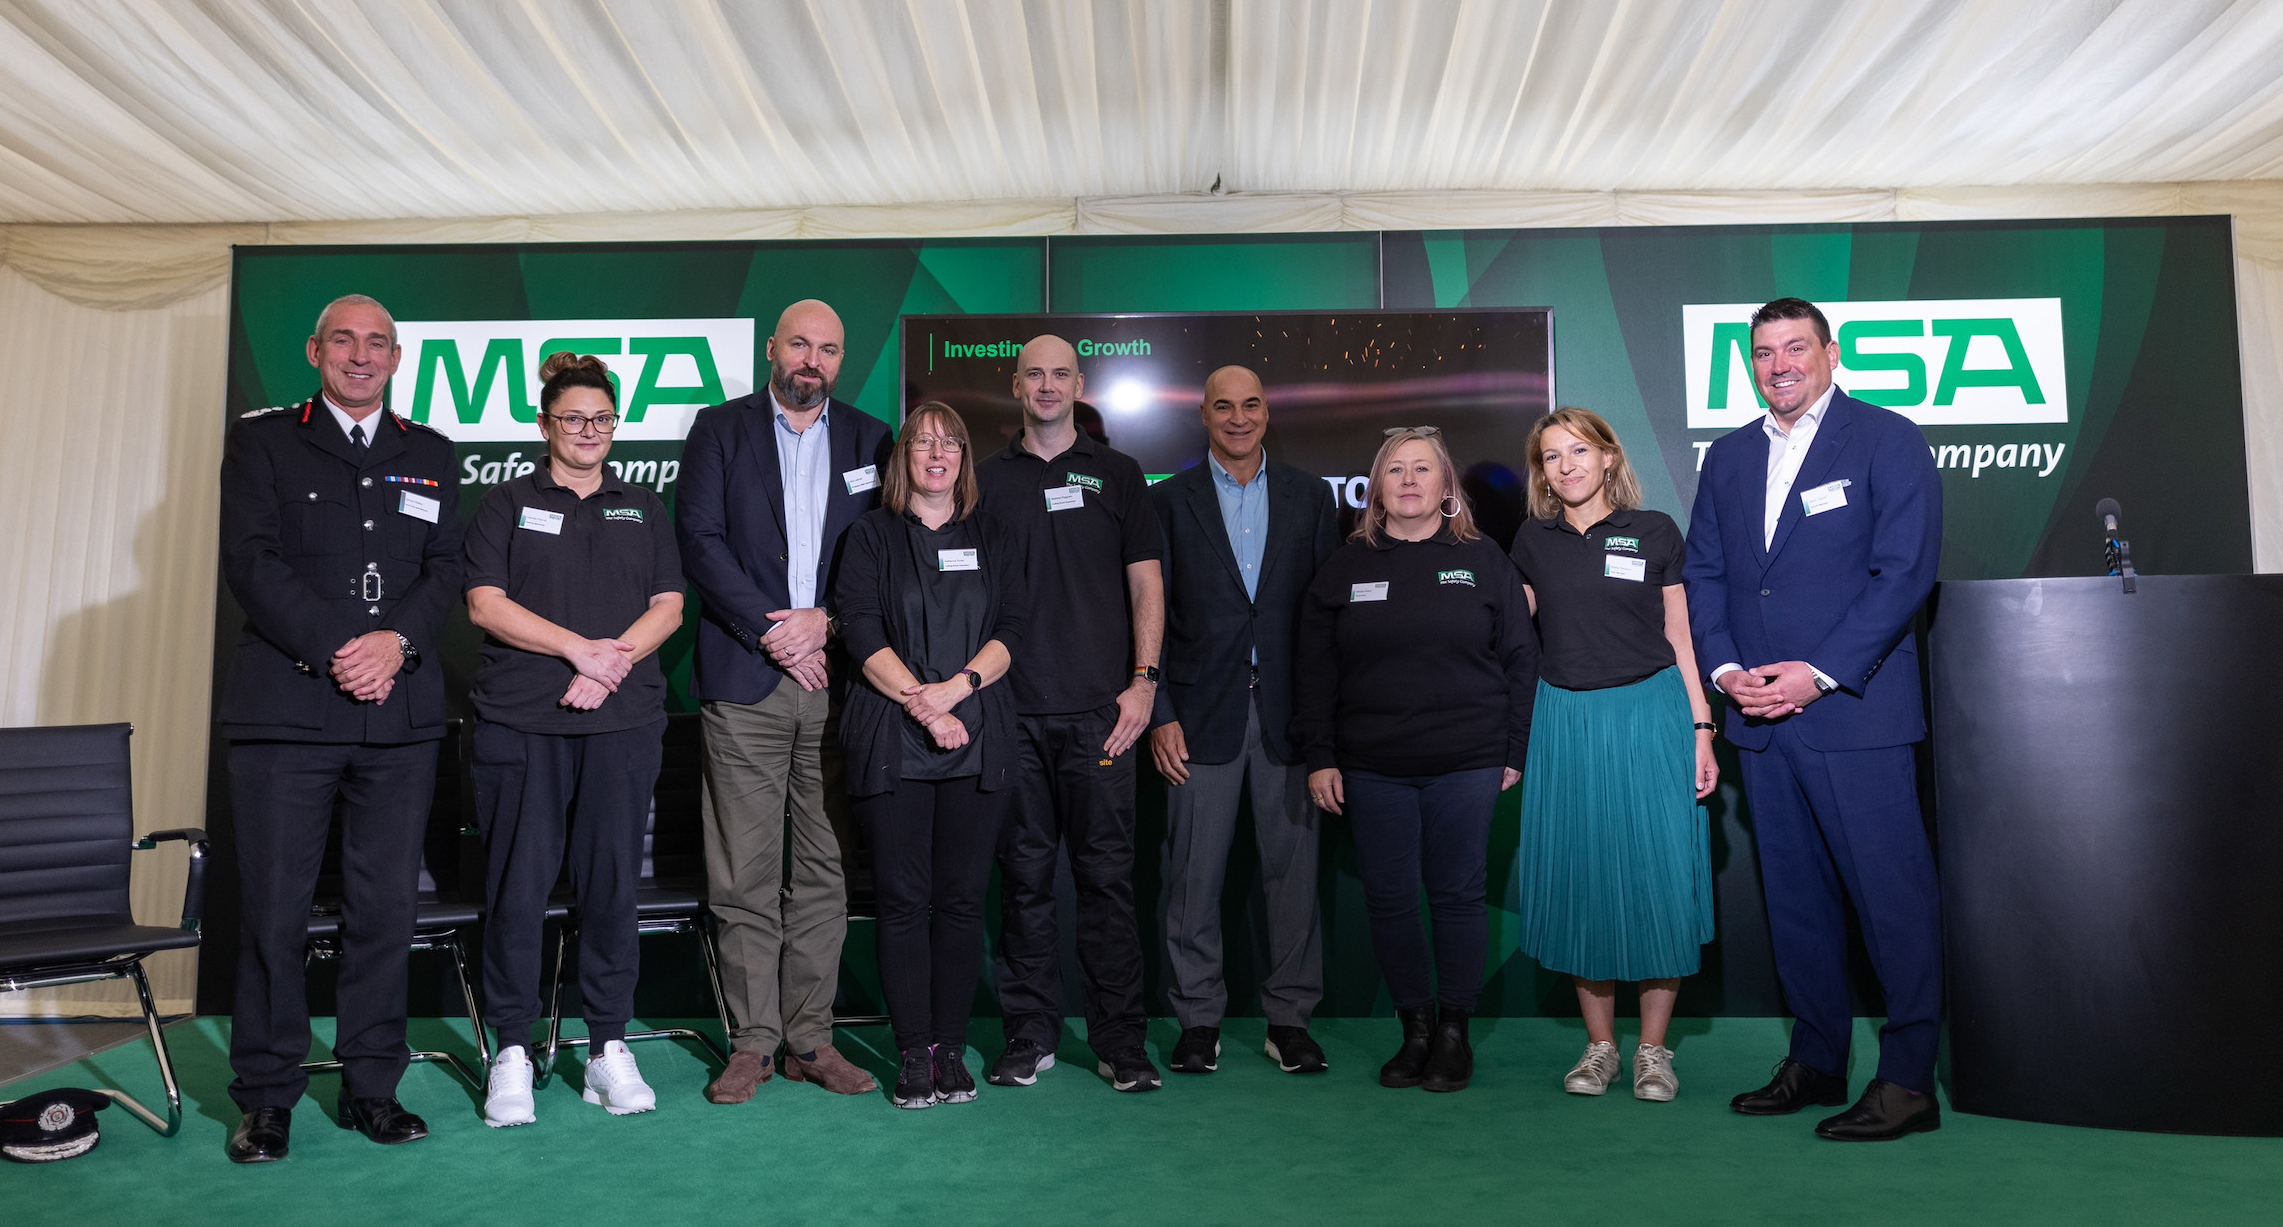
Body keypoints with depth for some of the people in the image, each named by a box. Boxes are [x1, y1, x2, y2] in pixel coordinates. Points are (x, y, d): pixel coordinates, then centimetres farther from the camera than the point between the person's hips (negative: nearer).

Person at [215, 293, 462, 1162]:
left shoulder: (430, 455, 16)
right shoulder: (261, 441, 9)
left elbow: (445, 570, 8)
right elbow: (253, 562, -2)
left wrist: (396, 643, -10)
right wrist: (334, 651, -13)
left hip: (400, 713, 2)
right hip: (285, 708, -2)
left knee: (386, 907, 5)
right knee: (273, 909, 1)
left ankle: (371, 1086, 16)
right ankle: (267, 1096, 14)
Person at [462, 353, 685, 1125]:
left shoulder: (643, 509, 17)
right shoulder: (507, 505, 11)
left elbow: (668, 606, 8)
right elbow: (485, 604, -1)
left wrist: (612, 662, -8)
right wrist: (578, 648, -11)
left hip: (624, 720, 2)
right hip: (521, 721, -2)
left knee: (612, 881, 2)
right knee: (518, 885, -2)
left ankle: (608, 1046, 12)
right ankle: (512, 1050, 10)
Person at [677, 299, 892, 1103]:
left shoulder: (870, 441, 13)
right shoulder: (720, 430, 8)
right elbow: (700, 540, -2)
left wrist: (825, 620, -8)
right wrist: (772, 631, -10)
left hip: (838, 680, 2)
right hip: (745, 684, -1)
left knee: (826, 871, 6)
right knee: (743, 877, 1)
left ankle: (809, 1039, 16)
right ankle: (752, 1042, 13)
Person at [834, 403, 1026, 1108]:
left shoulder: (992, 540, 16)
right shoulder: (871, 536, 9)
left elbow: (1010, 630, 6)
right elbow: (863, 635, -2)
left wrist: (959, 686, -12)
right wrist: (923, 706, -12)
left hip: (979, 739, 2)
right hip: (892, 740, -2)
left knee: (962, 897, 2)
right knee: (903, 897, -1)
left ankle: (951, 1046, 12)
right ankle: (914, 1052, 8)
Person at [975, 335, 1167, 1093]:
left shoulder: (1117, 474, 10)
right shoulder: (987, 478, 12)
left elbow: (1146, 581, 6)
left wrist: (1143, 680, -4)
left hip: (1099, 708, -1)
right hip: (1012, 709, 1)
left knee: (1107, 873, 1)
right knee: (1024, 873, 6)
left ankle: (1119, 1040, 10)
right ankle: (1029, 1035, 17)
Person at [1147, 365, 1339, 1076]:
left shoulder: (1310, 496, 10)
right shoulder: (1169, 500, 6)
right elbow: (1151, 616, 2)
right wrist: (1160, 715, -5)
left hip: (1289, 712, 1)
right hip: (1204, 714, -1)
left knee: (1292, 866, 5)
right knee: (1194, 872, 4)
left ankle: (1289, 1017, 18)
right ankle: (1199, 1020, 17)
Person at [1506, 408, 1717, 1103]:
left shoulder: (1653, 532, 3)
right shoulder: (1533, 541, 7)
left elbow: (1680, 637, 5)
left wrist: (1701, 731, -2)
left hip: (1648, 715, -2)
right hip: (1564, 724, 2)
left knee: (1656, 877, -1)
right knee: (1579, 880, 5)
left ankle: (1653, 1049, 14)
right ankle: (1599, 1045, 18)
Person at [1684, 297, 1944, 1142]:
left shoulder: (1887, 439, 0)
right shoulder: (1728, 457, 16)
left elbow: (1905, 570, -9)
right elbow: (1702, 574, 13)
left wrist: (1819, 673, -15)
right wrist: (1726, 669, -2)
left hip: (1854, 710, -5)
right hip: (1760, 716, 5)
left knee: (1891, 894, -2)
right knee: (1794, 895, 11)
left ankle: (1909, 1080, 9)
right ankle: (1816, 1061, 22)